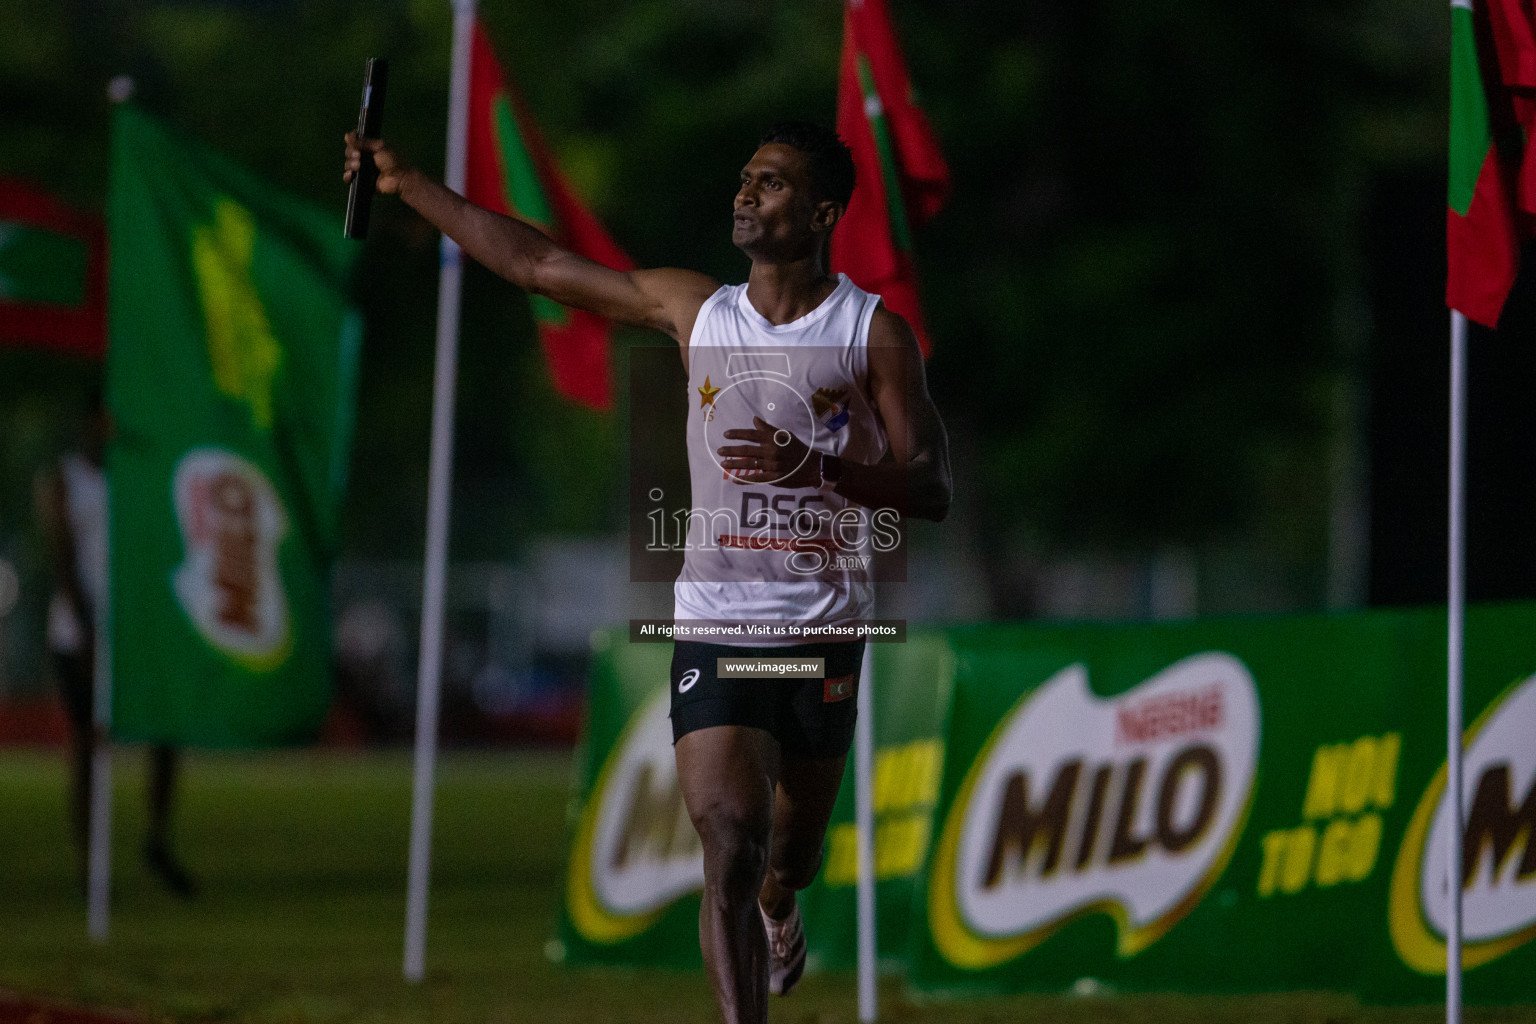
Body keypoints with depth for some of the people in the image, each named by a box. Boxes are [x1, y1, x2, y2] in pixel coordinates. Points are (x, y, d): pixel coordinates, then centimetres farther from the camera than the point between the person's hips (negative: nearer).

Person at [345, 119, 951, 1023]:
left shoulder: (877, 333, -2)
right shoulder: (695, 309, 7)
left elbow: (931, 491, -8)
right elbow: (538, 264, 13)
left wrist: (812, 467, -24)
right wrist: (410, 185, 14)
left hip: (823, 634, -1)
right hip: (714, 624, 1)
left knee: (789, 860, 16)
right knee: (731, 847, -16)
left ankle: (774, 910, 53)